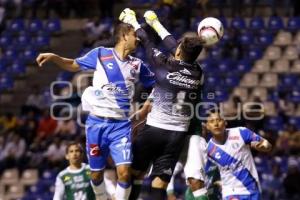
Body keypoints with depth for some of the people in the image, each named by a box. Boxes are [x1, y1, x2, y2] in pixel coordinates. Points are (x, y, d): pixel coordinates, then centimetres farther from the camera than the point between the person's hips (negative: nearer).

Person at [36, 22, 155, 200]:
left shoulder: (137, 65, 7)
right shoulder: (100, 54, 0)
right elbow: (74, 65, 10)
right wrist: (53, 57, -4)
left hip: (121, 125, 1)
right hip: (97, 123, -1)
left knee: (124, 172, -16)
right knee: (96, 173, 9)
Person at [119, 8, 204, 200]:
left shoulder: (165, 65, -9)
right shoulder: (198, 73, 5)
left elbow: (146, 42, 7)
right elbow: (172, 45, 17)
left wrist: (133, 21, 26)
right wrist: (155, 23, 32)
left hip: (155, 128, -3)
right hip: (178, 133, 3)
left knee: (136, 173, 13)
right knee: (160, 183, 1)